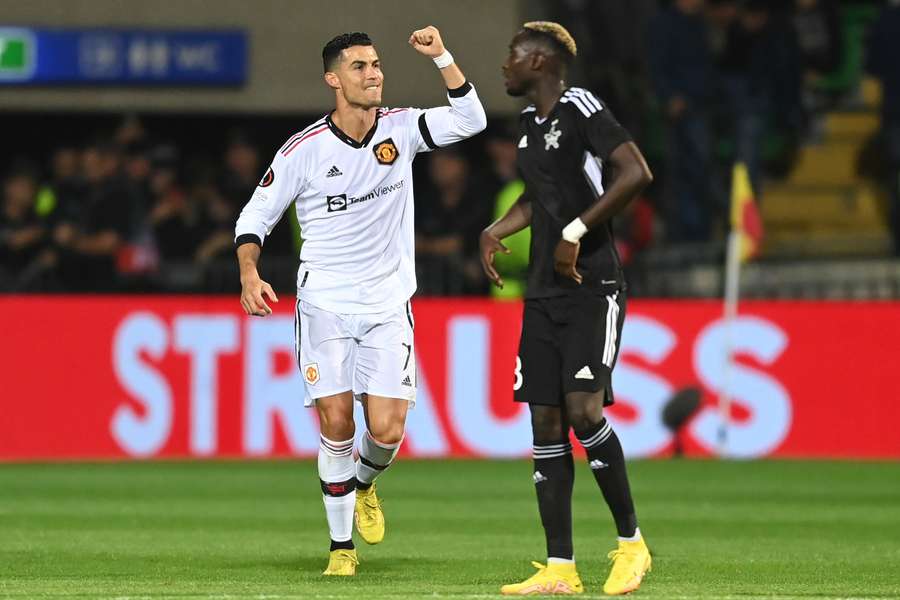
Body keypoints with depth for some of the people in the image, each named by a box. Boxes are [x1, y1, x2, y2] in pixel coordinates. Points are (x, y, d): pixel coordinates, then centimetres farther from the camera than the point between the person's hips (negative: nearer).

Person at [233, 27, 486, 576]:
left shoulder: (400, 129, 0)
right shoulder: (304, 150, -6)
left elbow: (470, 120, -9)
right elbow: (256, 216, 1)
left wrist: (441, 56, -17)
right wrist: (249, 275, -14)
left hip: (387, 306, 2)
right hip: (324, 305, -2)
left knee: (387, 430, -7)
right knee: (336, 425, -8)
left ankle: (364, 484, 29)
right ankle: (342, 545, 8)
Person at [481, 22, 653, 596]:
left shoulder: (580, 108, -10)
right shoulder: (530, 122, 17)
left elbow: (636, 172, -23)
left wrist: (575, 233, -22)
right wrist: (497, 231, 17)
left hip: (592, 288, -9)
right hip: (544, 293, 9)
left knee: (583, 409, -19)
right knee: (546, 423, 2)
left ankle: (631, 542, -2)